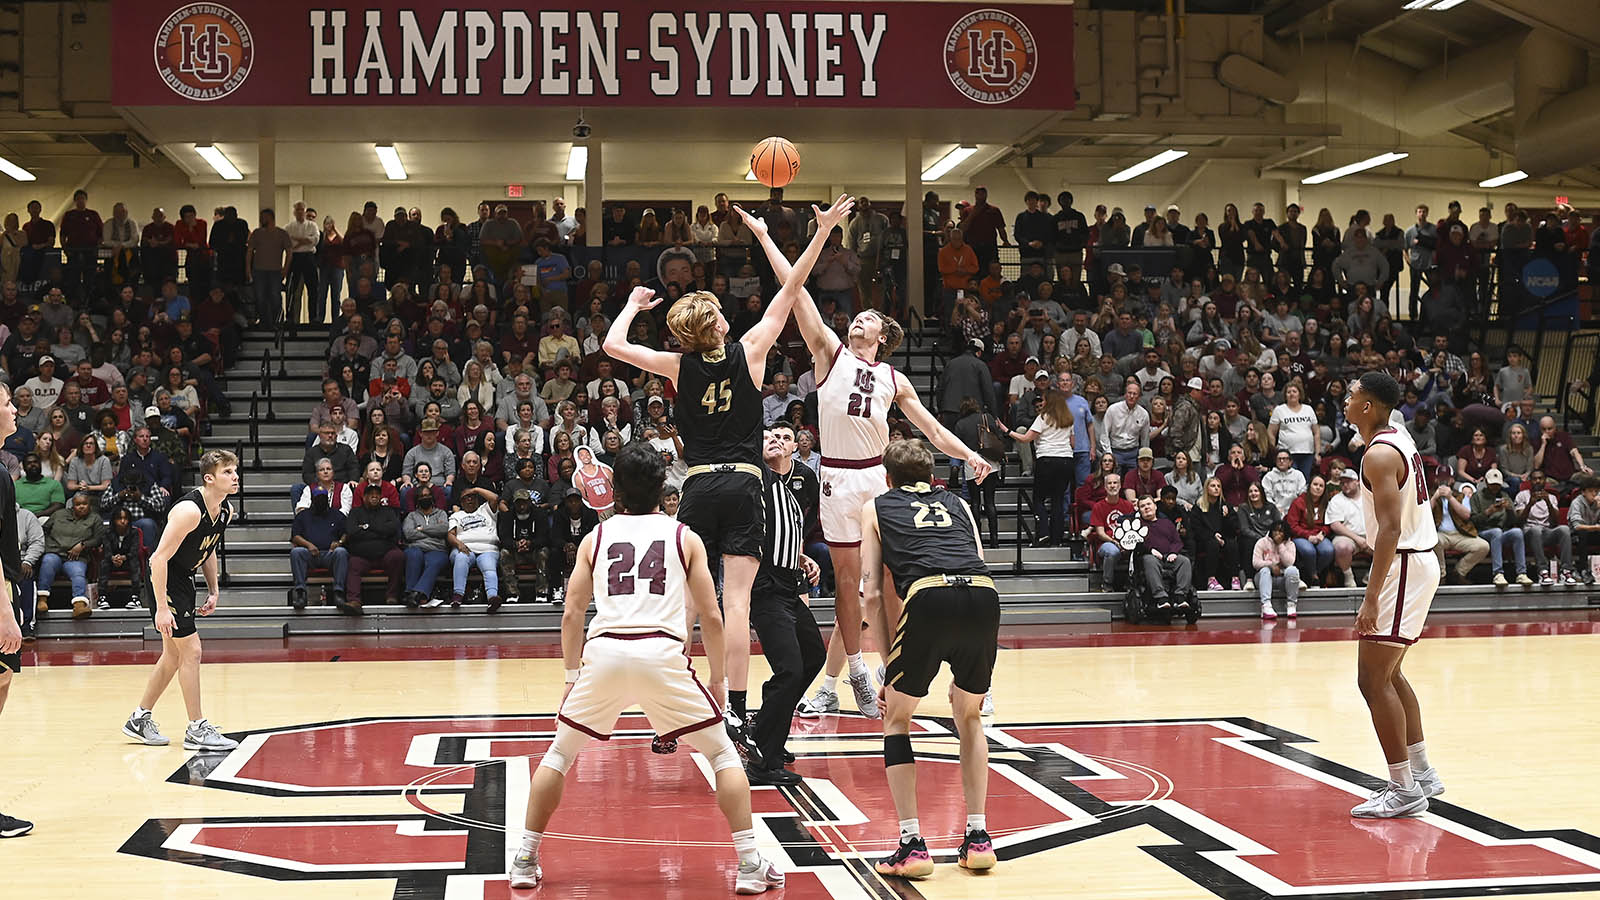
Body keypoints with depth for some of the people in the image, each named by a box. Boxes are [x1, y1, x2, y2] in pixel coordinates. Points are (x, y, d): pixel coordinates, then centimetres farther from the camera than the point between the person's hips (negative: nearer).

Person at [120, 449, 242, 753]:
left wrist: (213, 591, 13)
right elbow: (160, 558, -26)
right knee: (191, 651, -8)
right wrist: (162, 608, -27)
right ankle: (197, 730, -1)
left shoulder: (225, 511, 1)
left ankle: (140, 720, 29)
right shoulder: (190, 510, -26)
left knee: (174, 656, 15)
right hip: (163, 583, -9)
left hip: (183, 582, 9)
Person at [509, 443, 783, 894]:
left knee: (559, 754, 23)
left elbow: (572, 614, 13)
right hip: (662, 654, -1)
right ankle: (750, 865, 7)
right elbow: (710, 616, 11)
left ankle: (525, 861, 21)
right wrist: (717, 679, 20)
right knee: (724, 756, 14)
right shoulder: (684, 537, 15)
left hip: (603, 654, 1)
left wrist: (572, 676, 23)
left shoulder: (596, 537, 18)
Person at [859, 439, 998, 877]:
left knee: (896, 719, 17)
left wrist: (889, 659, 21)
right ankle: (978, 837, 22)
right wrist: (966, 666, 32)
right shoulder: (957, 503, 33)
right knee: (969, 717, 26)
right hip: (984, 596, 3)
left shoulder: (876, 507, 26)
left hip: (929, 598, -3)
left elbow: (873, 594, 15)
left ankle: (912, 845, 8)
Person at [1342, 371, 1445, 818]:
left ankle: (1404, 790, -4)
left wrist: (1372, 597, -28)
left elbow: (1390, 529, -26)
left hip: (1404, 565, -11)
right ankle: (1421, 773, 26)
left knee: (1372, 678, -8)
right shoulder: (1399, 438, 11)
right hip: (1420, 559, 11)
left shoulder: (1379, 455, -19)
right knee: (1388, 673, 19)